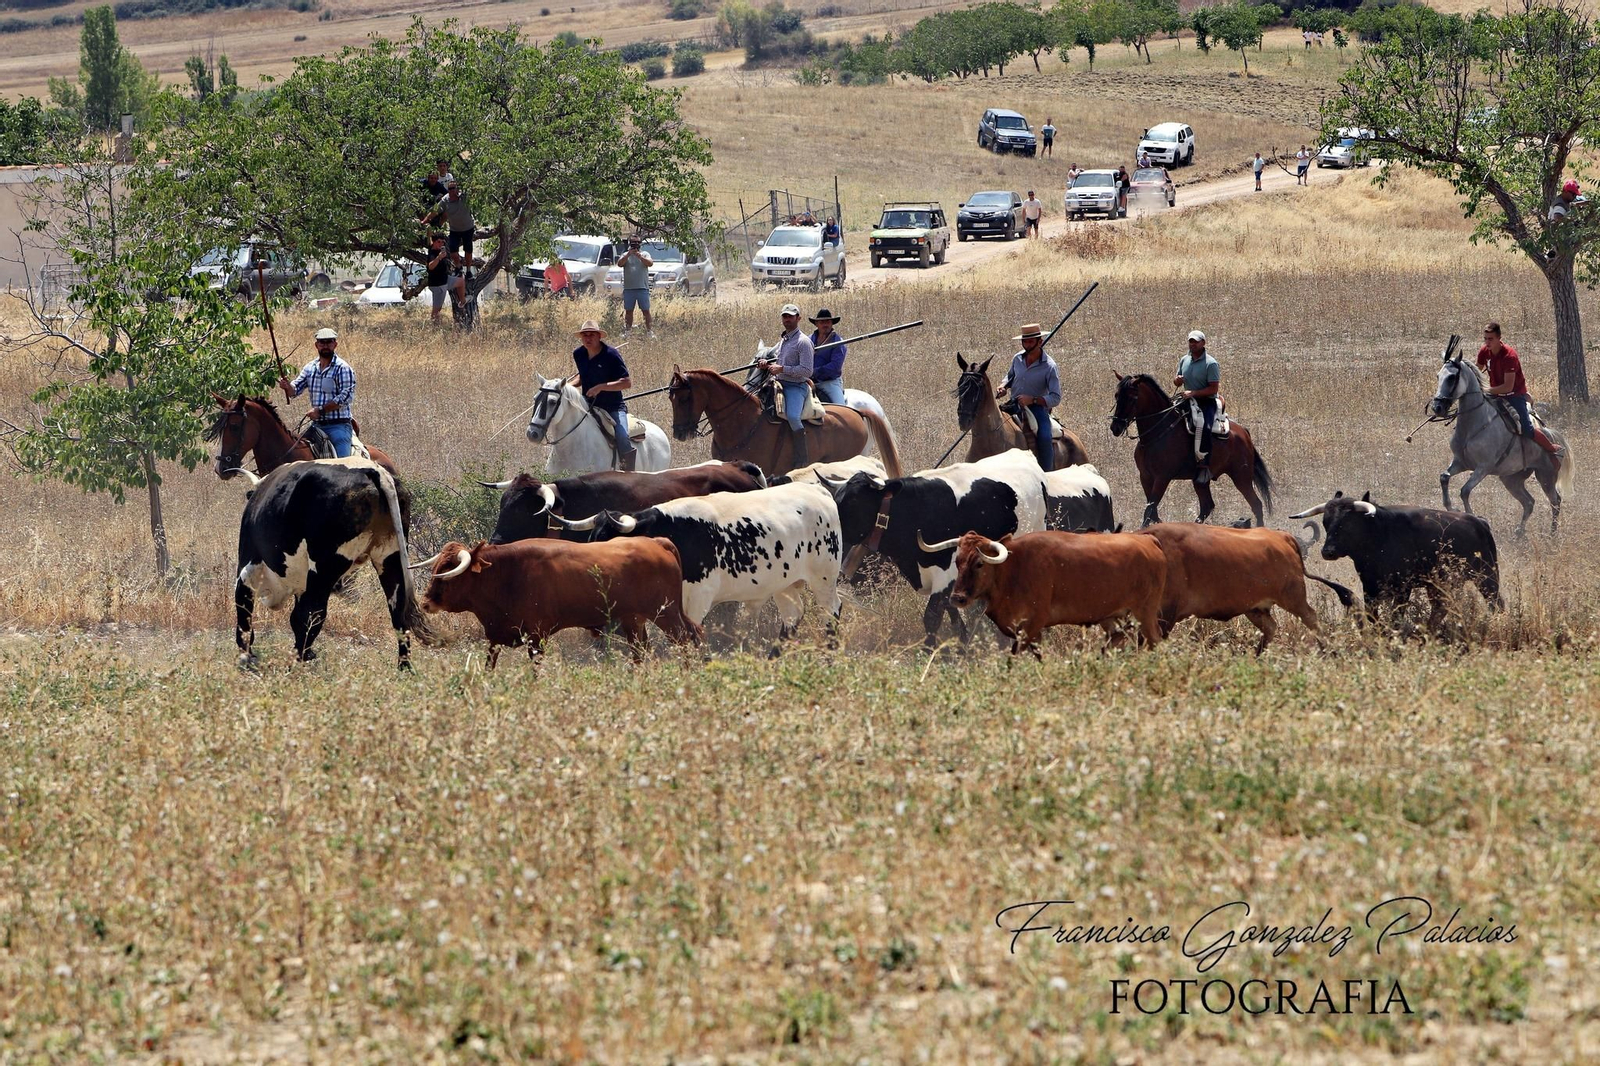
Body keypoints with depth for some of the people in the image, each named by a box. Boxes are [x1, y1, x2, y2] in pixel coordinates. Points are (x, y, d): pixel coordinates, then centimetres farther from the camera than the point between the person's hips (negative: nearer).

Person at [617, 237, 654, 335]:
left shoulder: (645, 254, 9)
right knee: (628, 311, 4)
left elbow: (650, 263, -7)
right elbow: (619, 263, -5)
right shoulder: (625, 255, 11)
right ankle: (628, 330, 10)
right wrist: (628, 254, -16)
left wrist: (640, 257, -21)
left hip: (642, 288, -1)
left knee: (646, 310, -4)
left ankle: (649, 330, -2)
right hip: (628, 289, 1)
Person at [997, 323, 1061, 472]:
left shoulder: (1049, 366, -12)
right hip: (1014, 407, 5)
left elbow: (1055, 398, -14)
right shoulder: (1017, 359, 3)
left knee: (1044, 438, -29)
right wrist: (1003, 387, 0)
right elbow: (1010, 376, 24)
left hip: (1037, 408, -5)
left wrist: (1032, 400, -26)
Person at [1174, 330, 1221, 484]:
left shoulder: (1211, 364, -9)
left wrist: (1193, 393, -22)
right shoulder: (1184, 360, 12)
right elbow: (1176, 382, 22)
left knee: (1203, 426, -33)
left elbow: (1214, 388, -14)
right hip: (1188, 401, 8)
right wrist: (1177, 380, -4)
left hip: (1207, 403, -8)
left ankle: (1204, 467, -35)